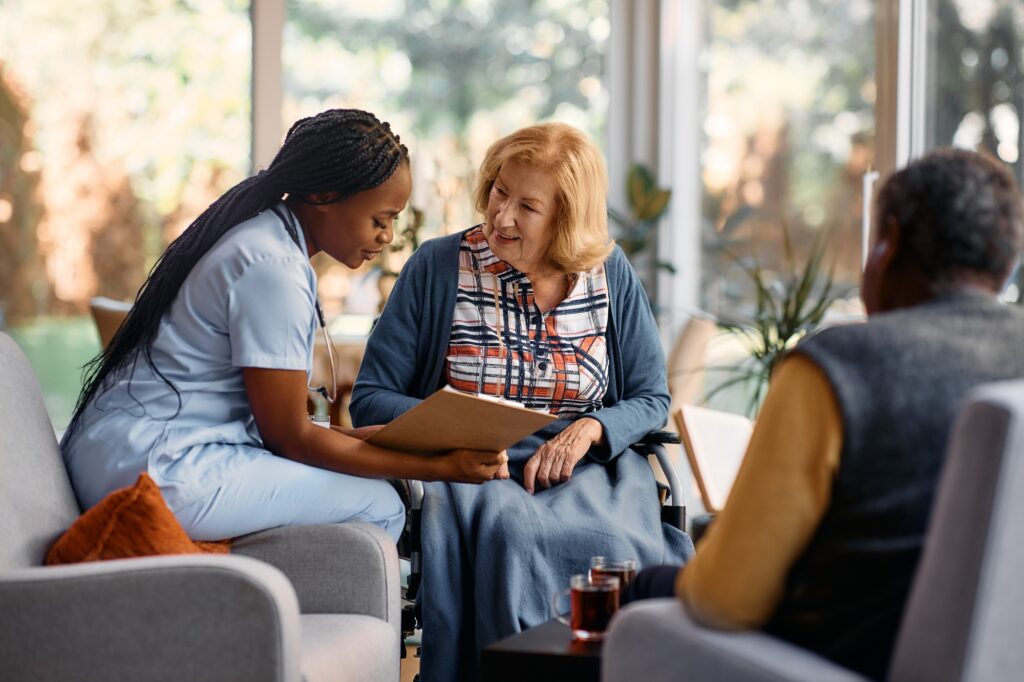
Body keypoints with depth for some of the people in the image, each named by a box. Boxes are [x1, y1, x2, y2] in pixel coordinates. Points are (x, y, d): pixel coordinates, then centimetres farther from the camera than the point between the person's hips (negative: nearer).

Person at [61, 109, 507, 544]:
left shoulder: (259, 235, 14)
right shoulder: (273, 267, -16)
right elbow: (290, 439, -12)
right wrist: (441, 468, -12)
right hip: (153, 473, -10)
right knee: (379, 507, -8)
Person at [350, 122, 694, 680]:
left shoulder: (610, 276, 7)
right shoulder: (437, 267, 1)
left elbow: (651, 398, 10)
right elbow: (371, 399, 1)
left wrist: (590, 429, -11)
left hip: (587, 467, 2)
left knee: (612, 538, -33)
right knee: (508, 532, -36)